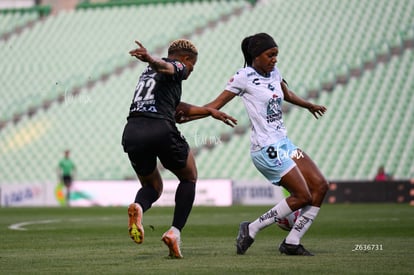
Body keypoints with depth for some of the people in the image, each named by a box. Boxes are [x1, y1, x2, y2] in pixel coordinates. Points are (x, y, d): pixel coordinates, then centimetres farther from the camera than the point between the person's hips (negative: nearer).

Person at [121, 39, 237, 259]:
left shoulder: (148, 74, 32)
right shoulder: (178, 67, 9)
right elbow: (164, 66, -17)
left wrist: (210, 112, 48)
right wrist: (150, 59, -41)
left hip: (131, 132, 6)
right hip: (160, 130, -6)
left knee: (152, 186, 24)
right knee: (189, 178, 19)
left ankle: (138, 207, -13)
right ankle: (175, 232, 3)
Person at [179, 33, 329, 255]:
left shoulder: (274, 72, 11)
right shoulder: (244, 77, -11)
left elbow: (287, 94, 32)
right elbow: (216, 105, -8)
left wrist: (309, 105, 48)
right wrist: (185, 117, -18)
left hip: (284, 143, 8)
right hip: (267, 149, -8)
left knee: (320, 185, 0)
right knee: (303, 196, -12)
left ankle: (292, 243, 4)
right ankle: (251, 230, -1)